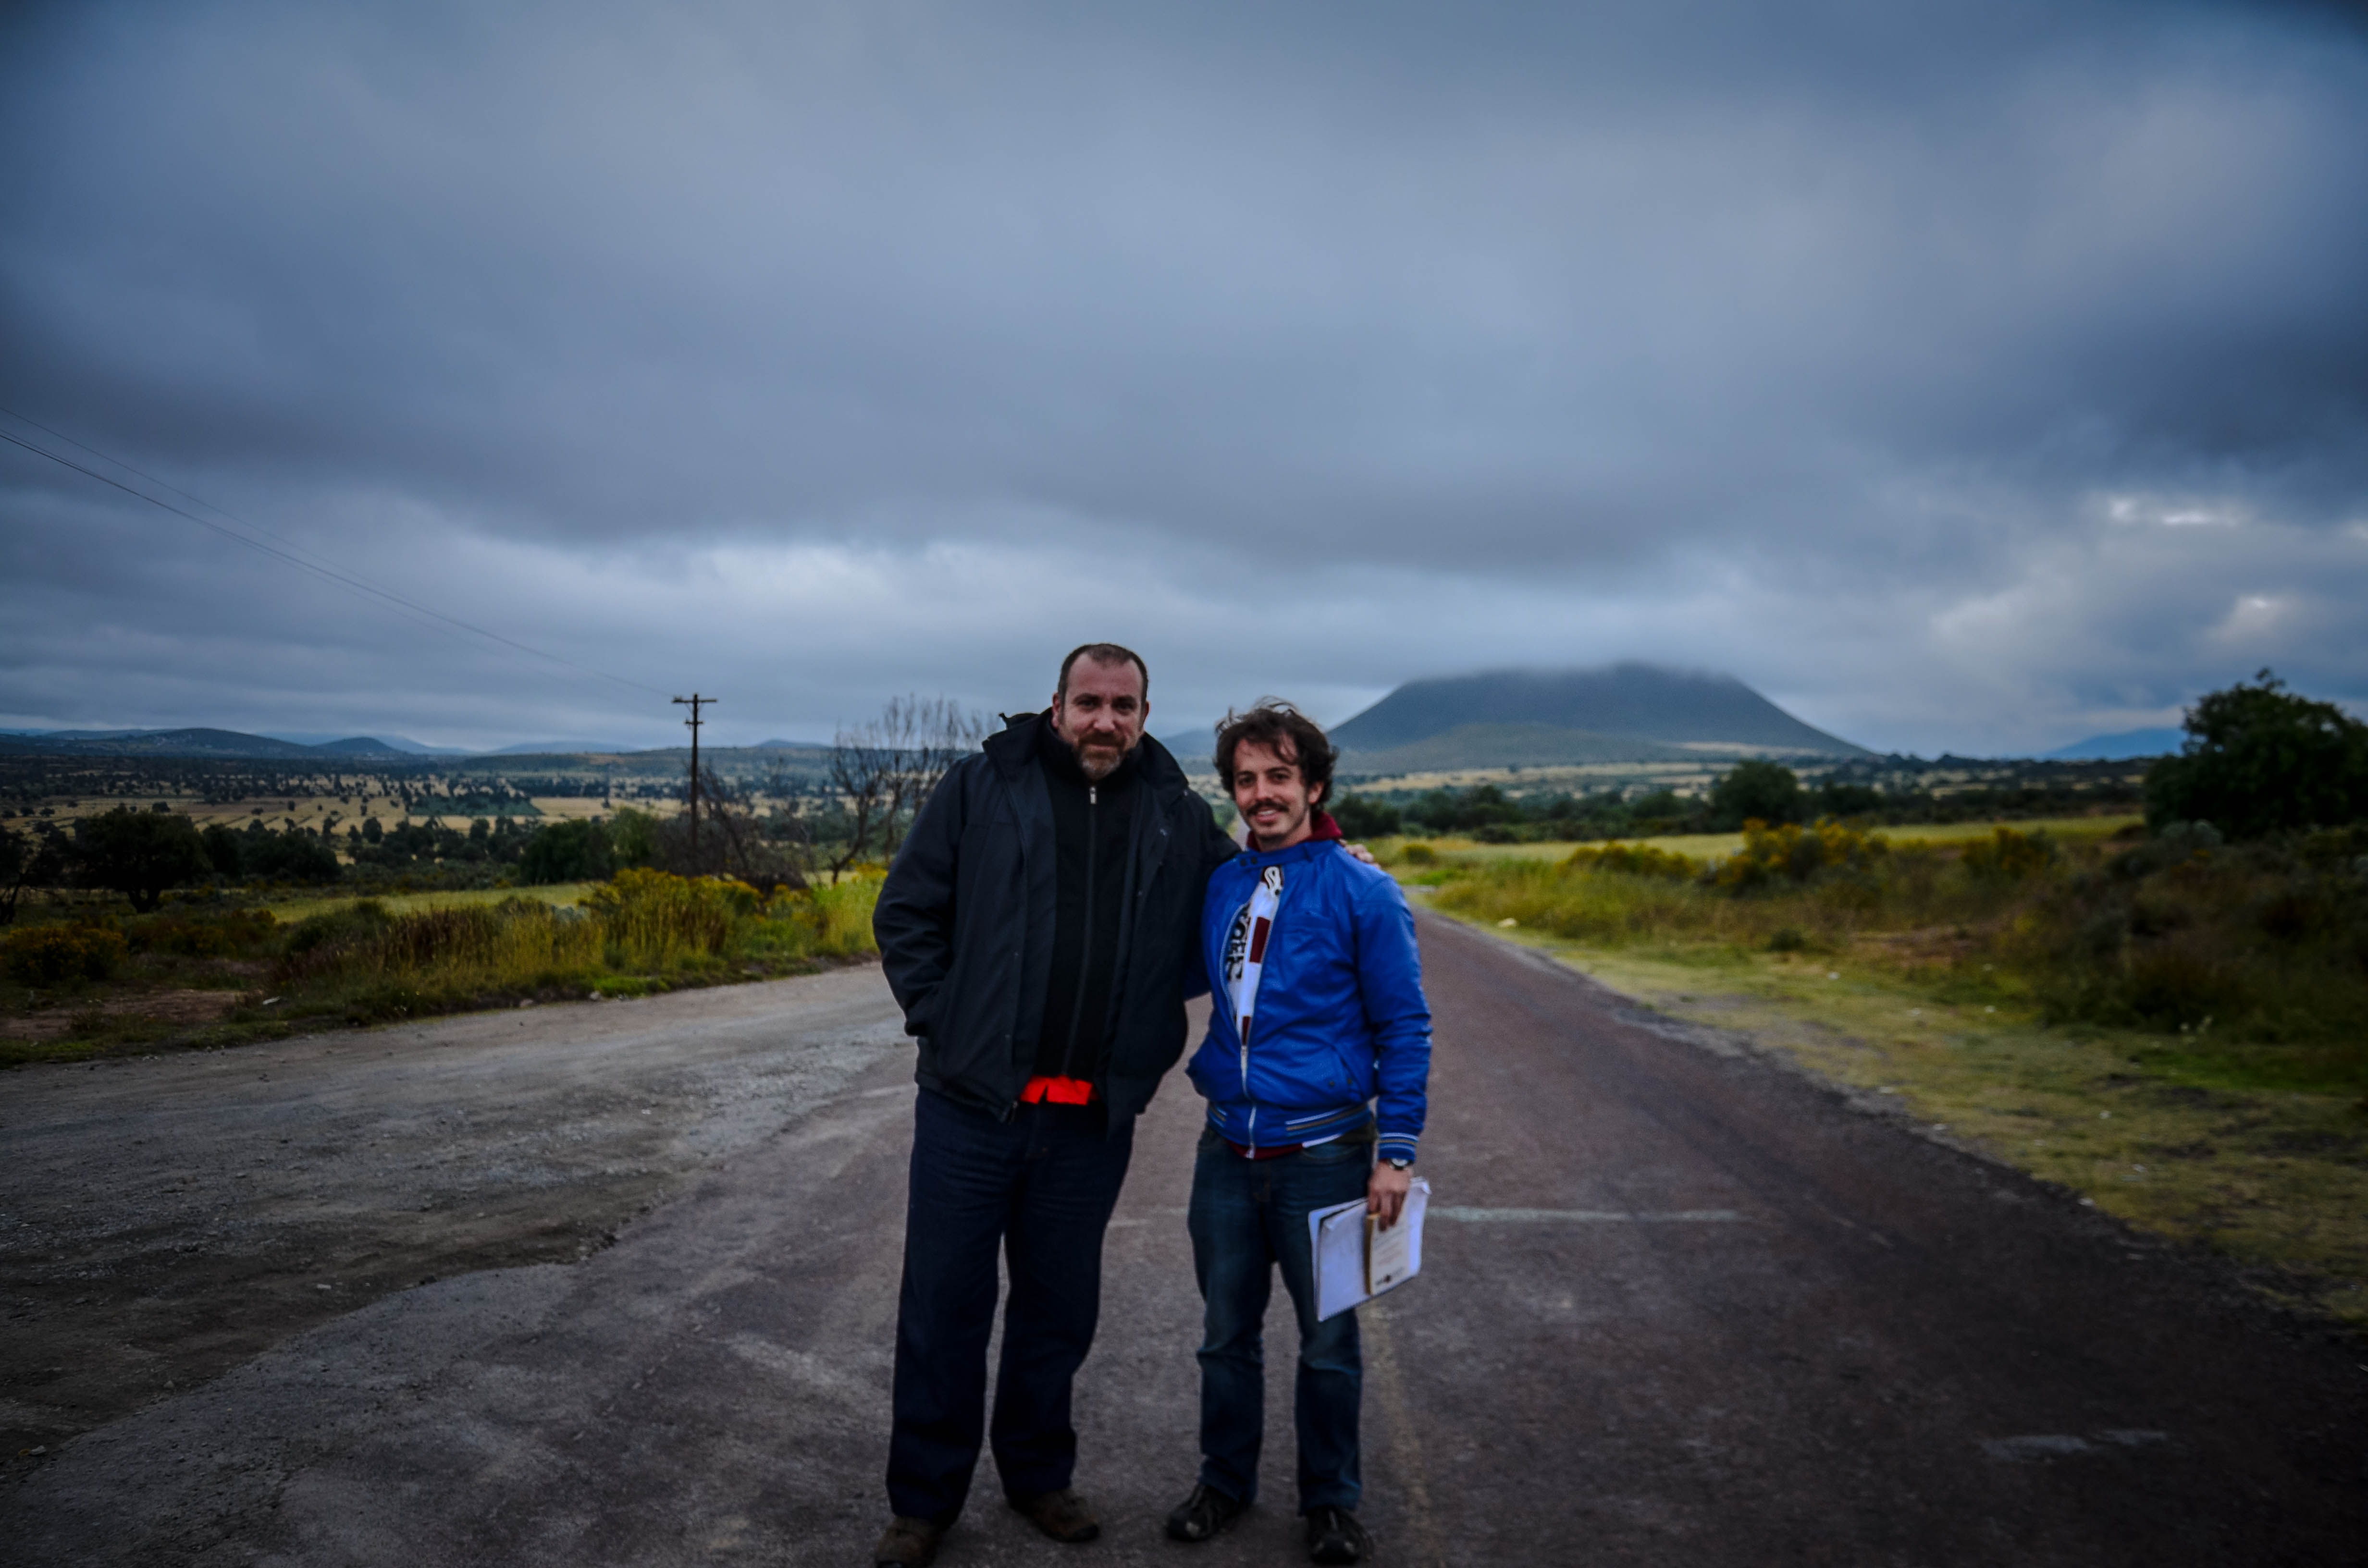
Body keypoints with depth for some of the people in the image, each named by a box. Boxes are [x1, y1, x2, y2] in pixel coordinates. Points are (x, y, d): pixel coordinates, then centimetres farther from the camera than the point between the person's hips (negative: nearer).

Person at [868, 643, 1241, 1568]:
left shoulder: (1178, 817, 5)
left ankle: (1037, 1475, 37)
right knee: (944, 1305, 8)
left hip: (1092, 1120, 2)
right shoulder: (984, 786, -2)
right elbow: (906, 912, 1)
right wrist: (944, 1023, -5)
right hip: (972, 1103, -2)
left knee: (1060, 1309, 16)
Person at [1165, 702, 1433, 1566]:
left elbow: (1404, 1029, -6)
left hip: (1322, 1152, -4)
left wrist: (1396, 1152, -10)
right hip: (1228, 1148, 4)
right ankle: (1225, 1481, 35)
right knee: (1227, 1332, 16)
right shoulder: (1220, 885, 4)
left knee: (1328, 1341, 10)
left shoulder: (1363, 893, -9)